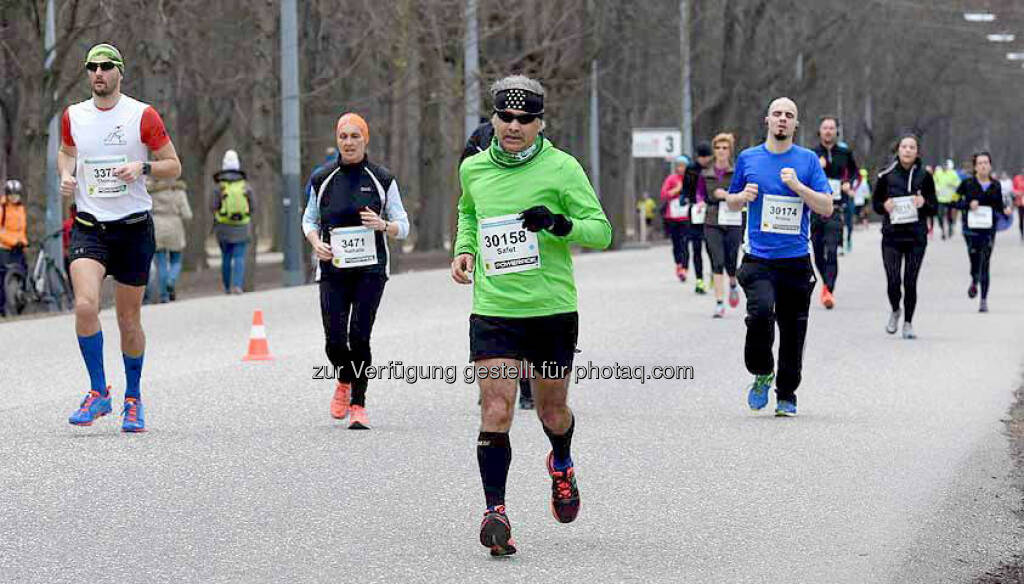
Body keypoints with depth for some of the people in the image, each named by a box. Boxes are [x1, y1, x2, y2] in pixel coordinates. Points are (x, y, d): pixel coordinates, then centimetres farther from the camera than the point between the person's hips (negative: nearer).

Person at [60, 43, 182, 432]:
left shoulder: (143, 116, -3)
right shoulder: (73, 116, 5)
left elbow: (174, 166, 2)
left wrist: (142, 168, -16)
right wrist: (66, 174, 4)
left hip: (134, 228, -1)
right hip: (89, 227, 1)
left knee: (129, 319, 6)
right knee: (85, 305, -21)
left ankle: (133, 400, 23)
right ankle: (98, 393, -8)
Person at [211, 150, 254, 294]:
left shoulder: (219, 187, -7)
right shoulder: (245, 186, -2)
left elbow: (213, 208, -7)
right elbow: (253, 208, 0)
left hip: (224, 228, 0)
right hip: (242, 228, 0)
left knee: (226, 257, 13)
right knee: (239, 258, -1)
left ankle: (227, 288, 17)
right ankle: (237, 285, -17)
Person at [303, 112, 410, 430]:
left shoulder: (382, 179, 2)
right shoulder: (322, 180, 7)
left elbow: (403, 227, 7)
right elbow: (309, 219, 20)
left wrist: (382, 225, -15)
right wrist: (316, 243, -1)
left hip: (370, 269, -2)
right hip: (333, 269, 2)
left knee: (359, 336, -11)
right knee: (334, 340, -6)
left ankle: (358, 404, 1)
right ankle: (344, 382, 26)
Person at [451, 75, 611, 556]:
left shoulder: (561, 168, -6)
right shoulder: (474, 168, 6)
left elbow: (602, 230, -6)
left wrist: (560, 224, -24)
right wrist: (464, 249, 10)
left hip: (553, 310, -1)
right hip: (493, 312, 1)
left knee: (552, 413, 12)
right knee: (495, 413, -13)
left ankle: (562, 465, 46)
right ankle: (495, 512, -10)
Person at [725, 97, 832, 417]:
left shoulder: (808, 160, 5)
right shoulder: (748, 158, 8)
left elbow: (827, 208, 1)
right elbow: (731, 201, 19)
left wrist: (798, 186, -12)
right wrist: (743, 196, -3)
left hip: (796, 261, 1)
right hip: (758, 259, -1)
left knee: (793, 330, 4)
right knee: (761, 310, -25)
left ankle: (786, 396, 20)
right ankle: (762, 374, -2)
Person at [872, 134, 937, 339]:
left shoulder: (924, 176, 2)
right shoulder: (887, 175, 0)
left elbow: (934, 208, 7)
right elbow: (875, 202, 9)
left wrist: (924, 204, -15)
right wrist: (884, 206, -13)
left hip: (916, 237, 1)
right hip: (892, 236, 0)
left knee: (910, 282, 1)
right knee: (893, 281, -7)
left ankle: (908, 322, 17)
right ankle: (895, 311, 24)